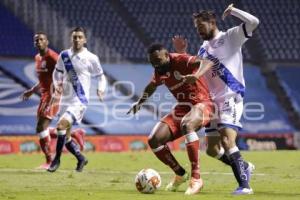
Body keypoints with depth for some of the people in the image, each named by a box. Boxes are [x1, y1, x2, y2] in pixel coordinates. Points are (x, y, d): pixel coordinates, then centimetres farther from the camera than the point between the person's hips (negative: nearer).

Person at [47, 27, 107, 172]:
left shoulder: (91, 58, -6)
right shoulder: (64, 55, 5)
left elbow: (101, 77, 4)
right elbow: (57, 72, 19)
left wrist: (101, 89, -14)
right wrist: (57, 84, -1)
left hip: (79, 100, -6)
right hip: (66, 99, 6)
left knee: (61, 125, -24)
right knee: (65, 137, 9)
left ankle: (57, 159, -11)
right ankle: (81, 159, 31)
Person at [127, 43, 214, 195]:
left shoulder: (181, 60, -17)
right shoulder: (159, 71, 6)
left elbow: (207, 63, -34)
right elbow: (152, 85, 31)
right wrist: (140, 102, 24)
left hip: (200, 104, -8)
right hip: (181, 108, 8)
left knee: (186, 124, -41)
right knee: (154, 140, -6)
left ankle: (196, 178, -39)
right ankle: (180, 174, 16)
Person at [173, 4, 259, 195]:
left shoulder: (230, 37, 0)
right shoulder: (203, 49, 19)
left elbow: (253, 22, -12)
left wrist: (233, 10, -9)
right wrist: (182, 53, 15)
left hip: (230, 98, -8)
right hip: (213, 101, 8)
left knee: (227, 141, -24)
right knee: (213, 150, 5)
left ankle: (244, 184, -22)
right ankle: (244, 167, 27)